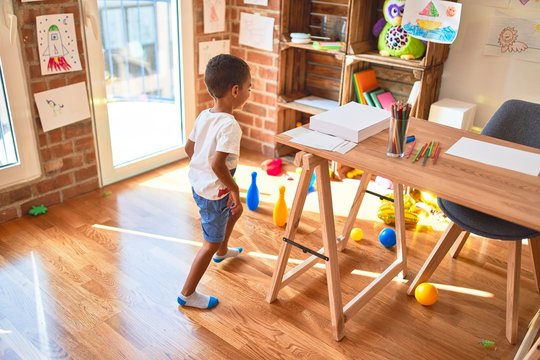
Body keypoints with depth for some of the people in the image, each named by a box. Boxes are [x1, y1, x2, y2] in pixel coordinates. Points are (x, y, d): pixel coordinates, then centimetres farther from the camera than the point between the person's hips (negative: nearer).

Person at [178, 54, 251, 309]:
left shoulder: (204, 116, -2)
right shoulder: (229, 125, -27)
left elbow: (189, 149, 9)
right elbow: (218, 165, -34)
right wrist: (234, 188, -20)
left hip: (198, 182, 9)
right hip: (214, 191, -9)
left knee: (235, 209, 32)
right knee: (211, 242, 6)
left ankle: (222, 251, 55)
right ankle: (187, 294, 17)